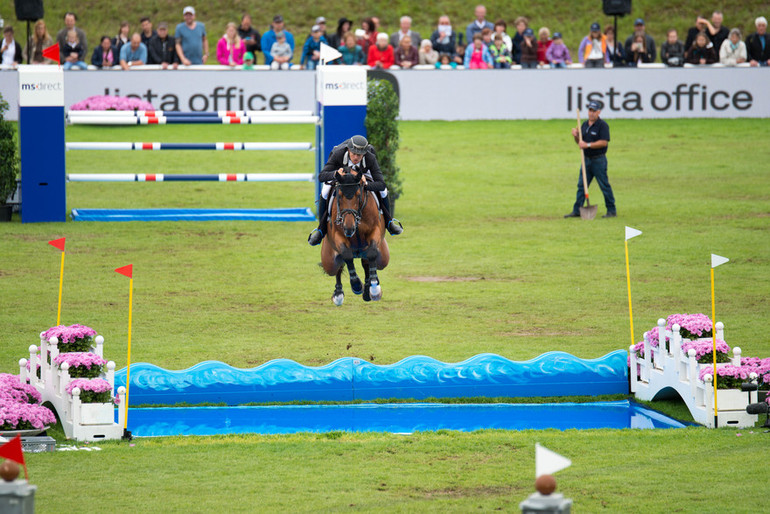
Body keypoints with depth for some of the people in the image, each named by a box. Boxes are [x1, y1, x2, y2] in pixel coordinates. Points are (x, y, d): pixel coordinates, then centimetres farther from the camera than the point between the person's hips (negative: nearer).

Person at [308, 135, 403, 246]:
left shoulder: (370, 158, -40)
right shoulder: (338, 154, -42)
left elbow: (381, 184, -42)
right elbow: (321, 176, -46)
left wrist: (366, 185, -63)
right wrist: (335, 173, -67)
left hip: (362, 173, 1)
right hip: (338, 171, -1)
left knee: (383, 192, -15)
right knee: (325, 193, -25)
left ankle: (388, 221, 12)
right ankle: (322, 228, -6)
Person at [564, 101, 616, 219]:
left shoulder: (602, 125, -10)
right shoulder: (585, 124, 13)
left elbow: (604, 142, -19)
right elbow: (580, 142, 18)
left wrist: (588, 145, -22)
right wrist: (576, 136, -4)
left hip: (598, 160, -7)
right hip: (586, 159, 7)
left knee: (604, 186, -2)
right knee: (581, 185, 6)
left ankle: (612, 210, 6)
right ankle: (576, 211, 10)